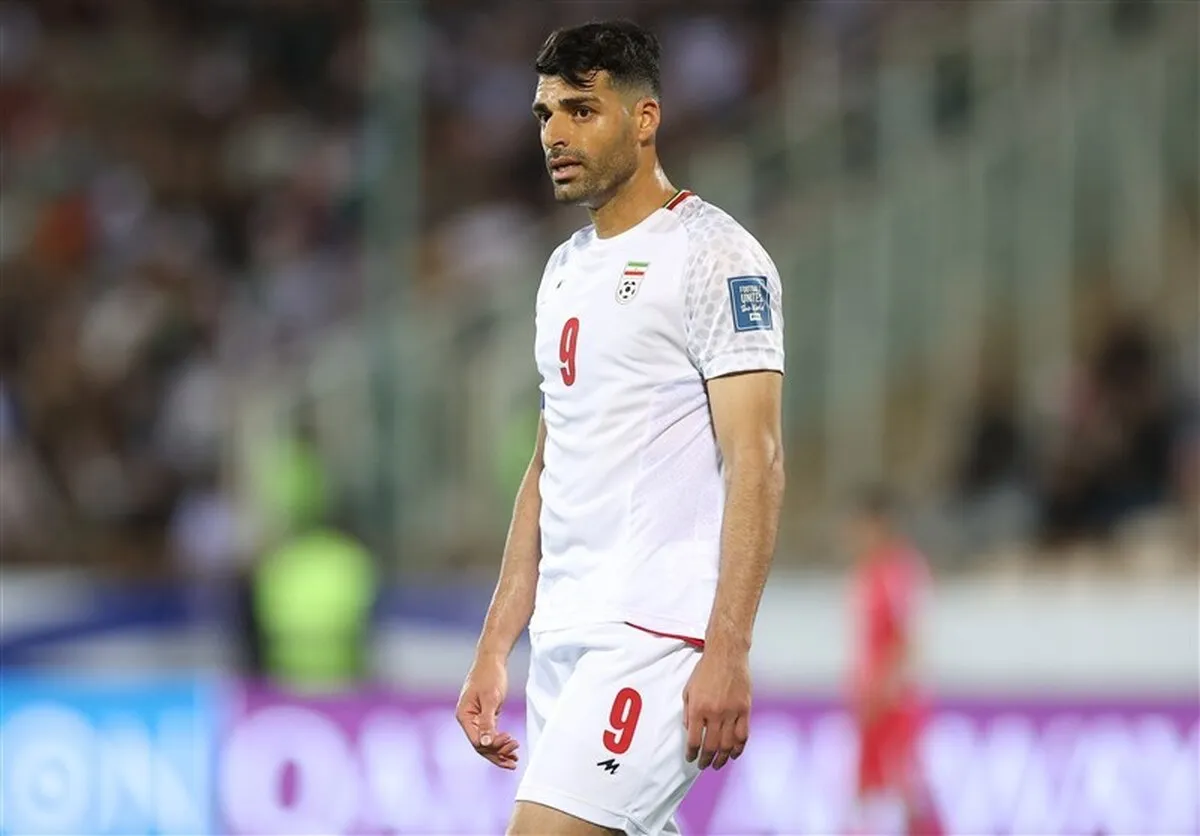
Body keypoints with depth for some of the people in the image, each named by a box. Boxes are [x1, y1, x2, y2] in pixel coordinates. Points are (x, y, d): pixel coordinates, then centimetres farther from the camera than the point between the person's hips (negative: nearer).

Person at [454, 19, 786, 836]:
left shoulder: (715, 256, -7)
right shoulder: (567, 269, 18)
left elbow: (755, 462, -14)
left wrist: (729, 653, -21)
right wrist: (494, 649, 17)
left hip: (658, 636, -8)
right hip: (566, 639, 8)